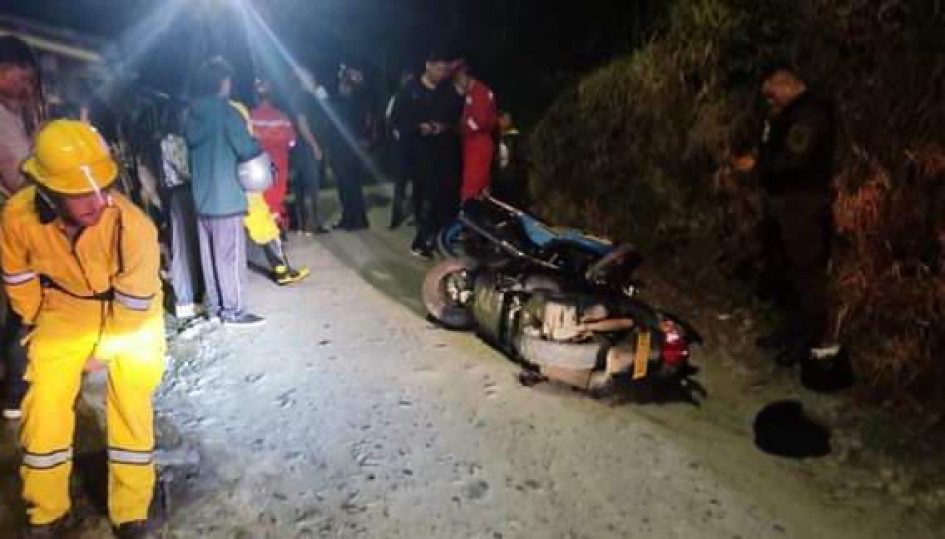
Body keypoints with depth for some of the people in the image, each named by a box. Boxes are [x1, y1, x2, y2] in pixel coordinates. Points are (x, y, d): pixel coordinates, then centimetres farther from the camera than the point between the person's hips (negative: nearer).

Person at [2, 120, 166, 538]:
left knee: (131, 407, -1)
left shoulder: (132, 226, -35)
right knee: (43, 405, 2)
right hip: (64, 313, 3)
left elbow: (133, 305, -21)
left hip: (130, 317, -2)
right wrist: (35, 323, 11)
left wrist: (103, 351, -9)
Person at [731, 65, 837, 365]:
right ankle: (793, 330, 27)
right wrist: (756, 159, 2)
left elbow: (795, 158, -23)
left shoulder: (811, 112, -14)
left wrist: (756, 164, -16)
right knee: (784, 268, 15)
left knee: (805, 271, -6)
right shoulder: (788, 114, 18)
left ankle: (815, 340, 3)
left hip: (803, 205, -10)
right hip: (783, 202, 10)